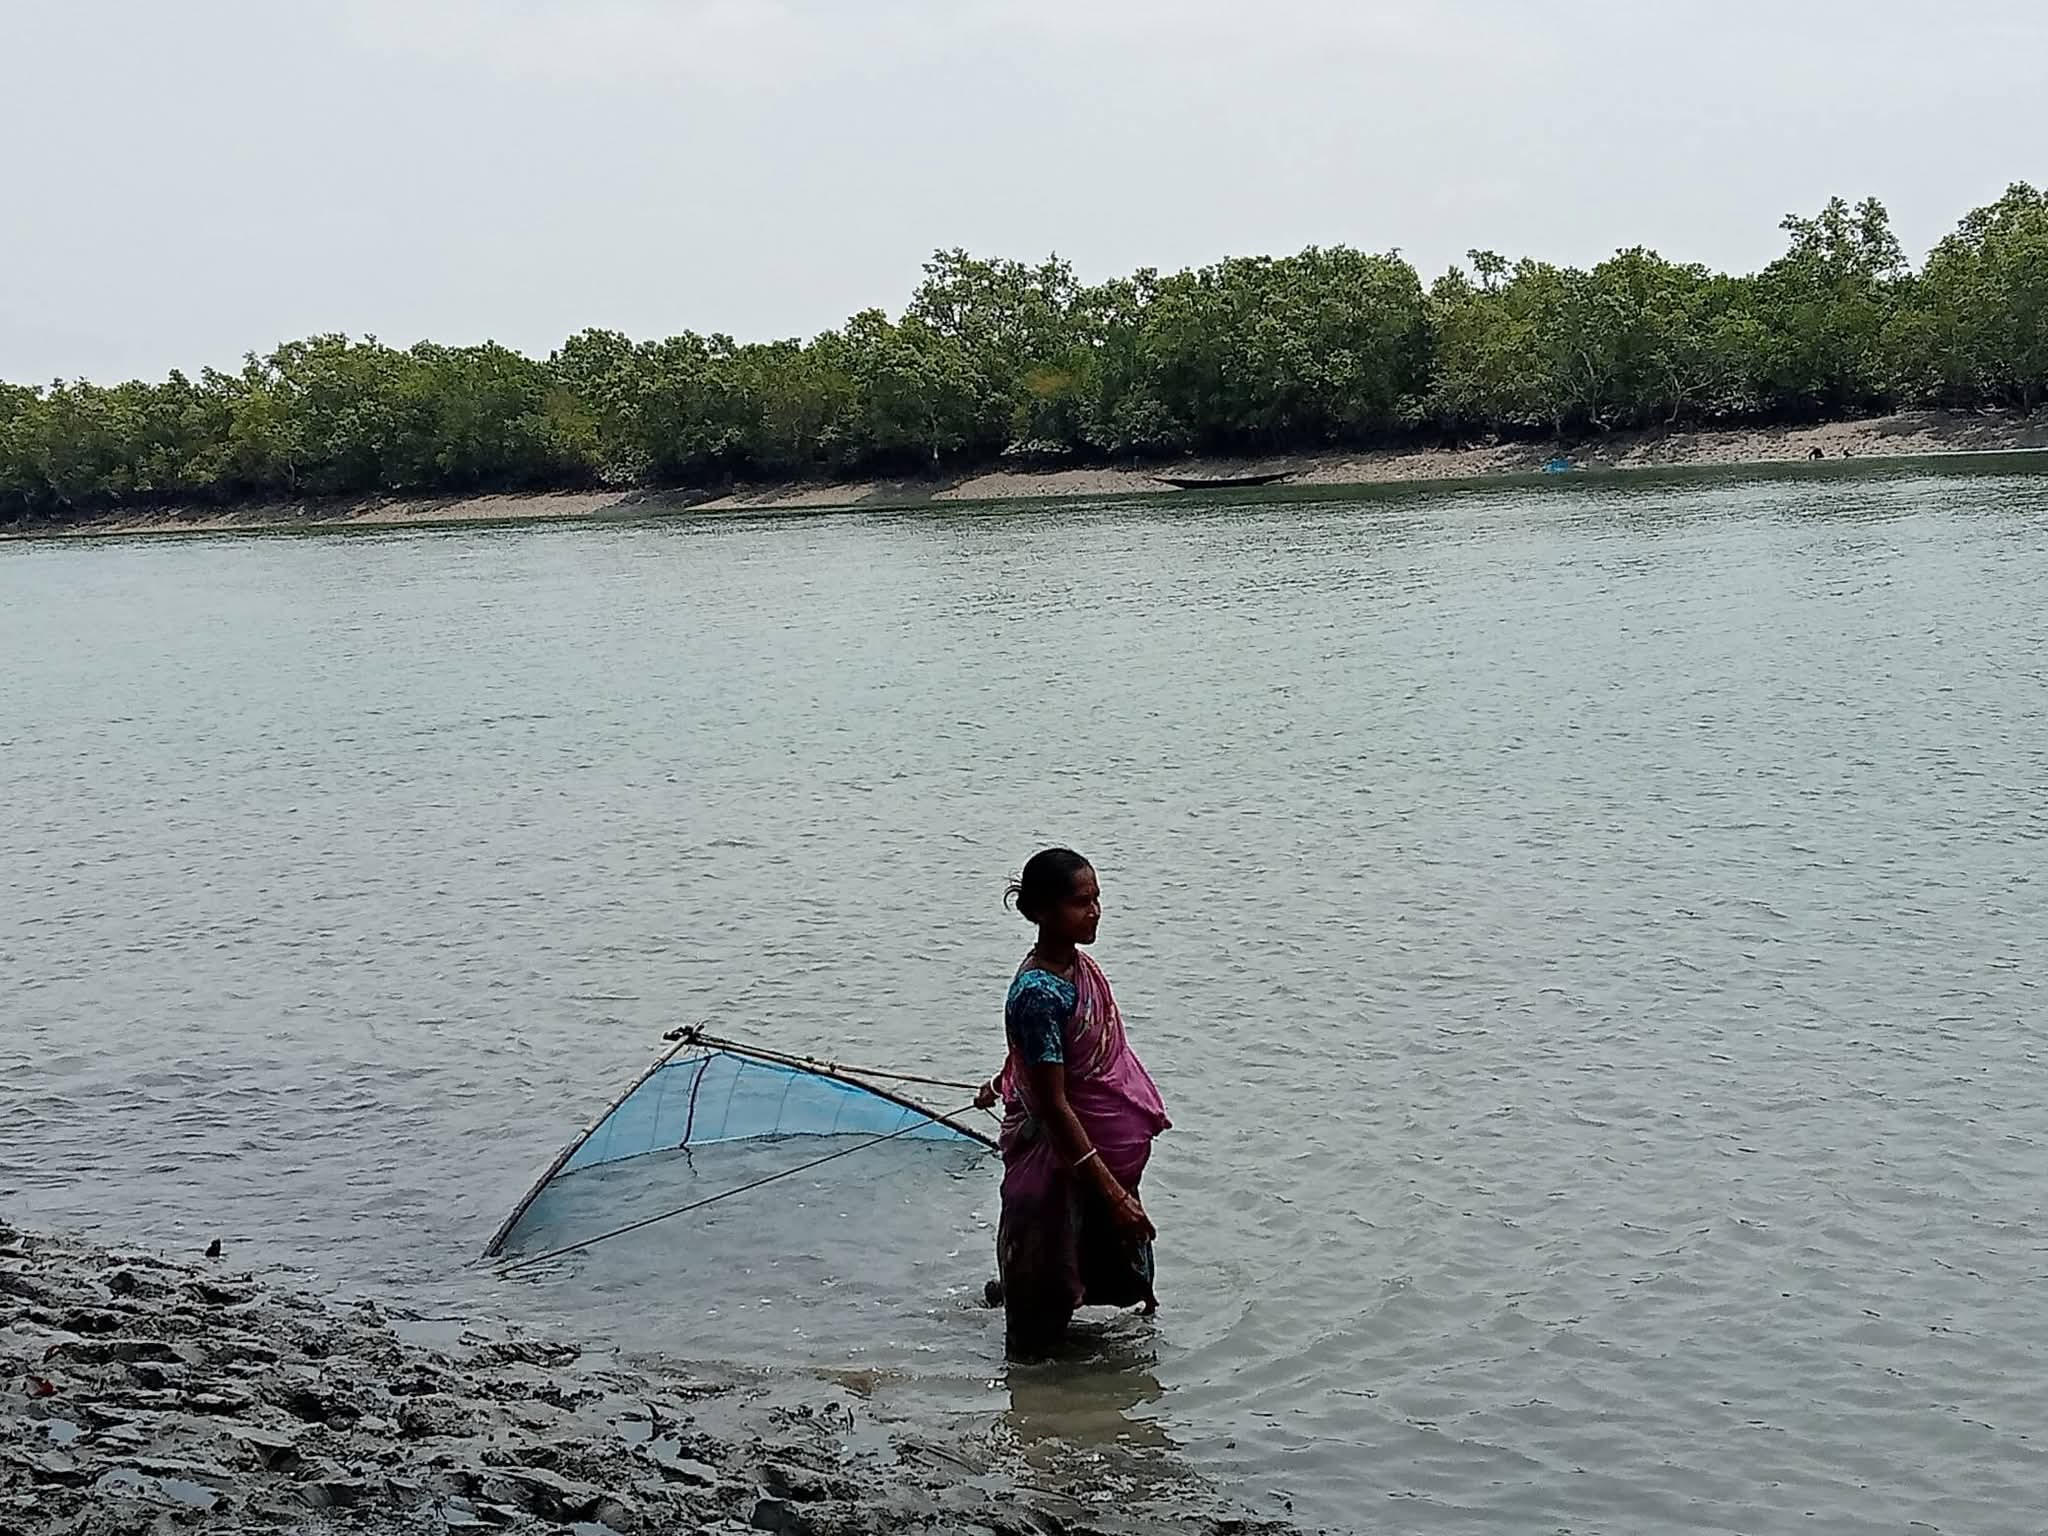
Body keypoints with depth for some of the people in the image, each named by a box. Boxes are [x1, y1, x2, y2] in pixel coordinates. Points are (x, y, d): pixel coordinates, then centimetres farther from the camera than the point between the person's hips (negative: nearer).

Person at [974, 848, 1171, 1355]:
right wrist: (1113, 1192, -28)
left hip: (1105, 1148, 9)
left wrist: (1004, 1082, 37)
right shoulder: (1040, 994, -28)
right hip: (1060, 1159, -9)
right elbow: (1054, 1105, -28)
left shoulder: (1077, 963, -1)